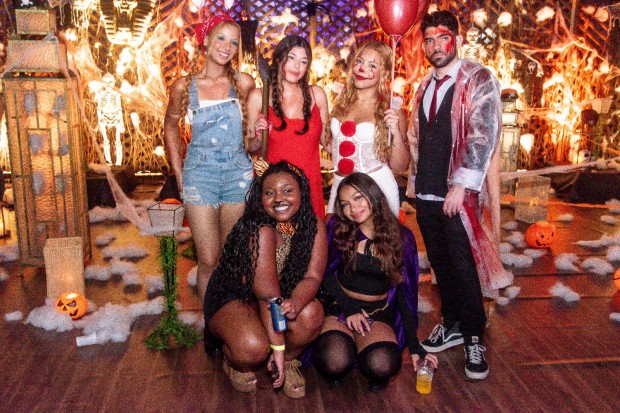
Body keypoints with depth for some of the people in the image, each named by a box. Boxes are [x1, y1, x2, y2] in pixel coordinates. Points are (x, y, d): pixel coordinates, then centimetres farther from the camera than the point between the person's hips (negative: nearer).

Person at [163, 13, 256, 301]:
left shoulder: (244, 83, -2)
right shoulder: (184, 86, -3)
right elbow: (170, 126, 12)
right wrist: (179, 175, 7)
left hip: (238, 174, 1)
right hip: (200, 174, -1)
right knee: (208, 261, -2)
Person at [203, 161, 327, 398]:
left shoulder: (314, 227, -11)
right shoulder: (260, 230, -28)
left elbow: (312, 276, -17)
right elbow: (267, 295, -29)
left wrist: (294, 305, -39)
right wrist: (277, 347, -28)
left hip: (283, 295, 5)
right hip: (231, 298, -5)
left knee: (312, 314, -27)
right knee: (253, 348, -33)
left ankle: (289, 362, 4)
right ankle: (234, 362, 5)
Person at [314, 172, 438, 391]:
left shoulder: (401, 237, 0)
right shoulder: (336, 228, -3)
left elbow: (407, 291, 3)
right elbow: (325, 274, 0)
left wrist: (414, 344, 0)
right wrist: (348, 310, -13)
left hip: (378, 314, 1)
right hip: (339, 308, 0)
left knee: (381, 366, -29)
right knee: (334, 364, -30)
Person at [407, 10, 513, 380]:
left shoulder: (479, 80, -5)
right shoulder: (425, 86, 15)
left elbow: (482, 137, -14)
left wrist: (461, 187, -19)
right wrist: (416, 181, 13)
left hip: (459, 196, -6)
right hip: (426, 195, 6)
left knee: (464, 269, 0)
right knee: (441, 265, 14)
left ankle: (473, 339, 16)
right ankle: (452, 325, 31)